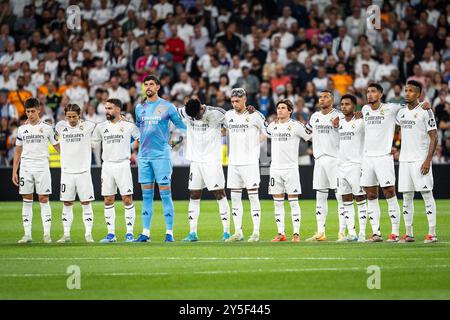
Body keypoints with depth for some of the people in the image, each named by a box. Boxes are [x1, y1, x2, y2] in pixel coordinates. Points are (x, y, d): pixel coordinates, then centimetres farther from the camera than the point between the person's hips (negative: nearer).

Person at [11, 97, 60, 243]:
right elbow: (18, 151, 14)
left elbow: (58, 146, 8)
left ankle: (47, 234, -3)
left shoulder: (47, 128, 2)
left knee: (43, 199, -5)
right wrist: (14, 171, 9)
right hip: (25, 168, 3)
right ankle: (27, 234, 5)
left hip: (42, 168, -3)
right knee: (27, 200, 2)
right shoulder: (22, 129, 9)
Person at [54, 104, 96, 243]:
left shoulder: (88, 126, -3)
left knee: (86, 203, -1)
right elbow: (55, 134, 25)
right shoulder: (61, 126, 3)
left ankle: (88, 234, 3)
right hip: (67, 172, 2)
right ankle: (66, 235, 10)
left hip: (83, 171, -2)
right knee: (67, 204, 5)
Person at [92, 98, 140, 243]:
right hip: (107, 165, 4)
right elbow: (93, 143, 18)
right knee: (108, 201, 4)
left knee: (127, 200, -6)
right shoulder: (101, 127, 8)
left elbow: (140, 139, 10)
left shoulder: (128, 126, -1)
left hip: (123, 165, -3)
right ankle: (111, 234, 9)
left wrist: (131, 149, 4)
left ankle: (129, 233, -2)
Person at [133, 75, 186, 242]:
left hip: (161, 155, -4)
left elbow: (182, 125, 6)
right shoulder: (139, 108, 12)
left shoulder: (167, 106, -1)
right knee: (146, 194, 6)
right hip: (144, 156, 4)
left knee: (165, 193, -5)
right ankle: (145, 232, 9)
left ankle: (169, 232, -3)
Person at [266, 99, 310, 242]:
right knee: (277, 202, 5)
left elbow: (311, 137, 2)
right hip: (275, 168, 5)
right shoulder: (272, 126, 11)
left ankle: (296, 234, -2)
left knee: (293, 201, -4)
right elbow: (264, 135, 31)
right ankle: (281, 234, 10)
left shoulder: (296, 125, -5)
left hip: (290, 167, -5)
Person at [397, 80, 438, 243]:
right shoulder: (401, 112, 13)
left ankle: (432, 233, -6)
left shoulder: (425, 112, -6)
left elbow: (434, 138, -9)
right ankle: (408, 233, 11)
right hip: (404, 160, 7)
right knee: (406, 197, 6)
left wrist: (428, 160, -16)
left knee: (427, 194, -7)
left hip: (421, 160, -6)